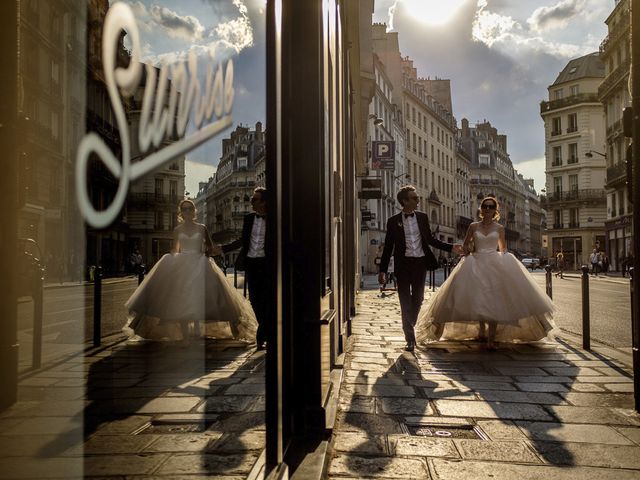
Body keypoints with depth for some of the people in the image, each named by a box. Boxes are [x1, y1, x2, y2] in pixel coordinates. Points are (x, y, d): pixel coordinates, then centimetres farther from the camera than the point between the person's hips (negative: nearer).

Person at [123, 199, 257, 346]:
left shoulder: (201, 228, 5)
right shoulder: (178, 229, 8)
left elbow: (210, 247, 12)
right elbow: (175, 250, 15)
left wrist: (204, 255, -2)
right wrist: (173, 258, -1)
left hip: (199, 266, -1)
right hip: (181, 265, 1)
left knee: (197, 300, -7)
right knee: (181, 301, -5)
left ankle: (197, 333, 3)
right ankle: (184, 336, 0)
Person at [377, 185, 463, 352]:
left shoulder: (422, 217, 5)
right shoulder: (393, 221, -2)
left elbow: (430, 239, 15)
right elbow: (388, 247, 1)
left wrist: (451, 247, 7)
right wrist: (382, 270, -4)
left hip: (420, 263, 3)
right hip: (403, 264, -2)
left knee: (417, 299, 12)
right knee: (405, 302, 2)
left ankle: (409, 327, 36)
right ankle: (410, 339, 9)